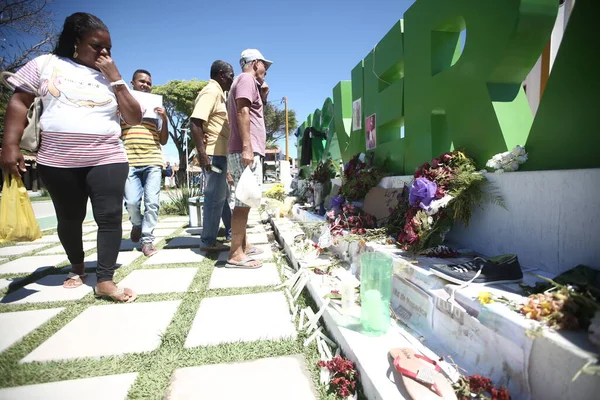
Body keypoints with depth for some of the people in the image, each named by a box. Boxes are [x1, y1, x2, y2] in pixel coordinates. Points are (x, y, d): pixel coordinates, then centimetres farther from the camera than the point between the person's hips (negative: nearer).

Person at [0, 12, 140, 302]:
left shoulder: (111, 78, 11)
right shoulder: (46, 64, 8)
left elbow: (135, 118, 2)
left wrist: (116, 79, -2)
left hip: (107, 160, 1)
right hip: (58, 161, 0)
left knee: (110, 217, -10)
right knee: (69, 219, 11)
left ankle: (105, 281, -5)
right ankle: (76, 267, 34)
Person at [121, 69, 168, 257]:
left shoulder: (156, 109, 17)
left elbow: (163, 141, 14)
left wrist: (164, 119, 0)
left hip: (153, 161, 2)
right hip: (129, 162, -1)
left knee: (152, 202, -5)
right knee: (132, 201, -8)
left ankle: (147, 239, 7)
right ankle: (137, 224, 23)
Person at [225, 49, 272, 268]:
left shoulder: (247, 82, 28)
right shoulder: (246, 79, -3)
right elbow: (242, 112, -17)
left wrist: (263, 96, 22)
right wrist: (246, 147, -26)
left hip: (248, 150, 11)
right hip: (246, 151, -11)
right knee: (244, 200, -13)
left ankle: (243, 244, 20)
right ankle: (235, 254, -12)